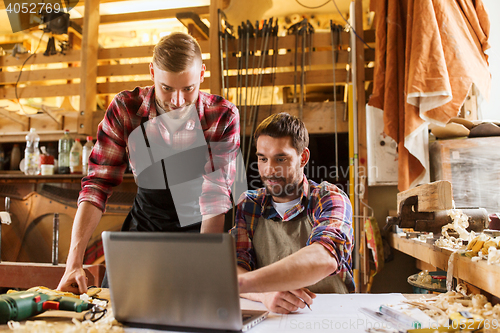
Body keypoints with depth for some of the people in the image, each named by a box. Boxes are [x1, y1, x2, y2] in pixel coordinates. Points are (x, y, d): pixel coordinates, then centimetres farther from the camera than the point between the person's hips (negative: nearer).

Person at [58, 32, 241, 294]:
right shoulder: (125, 108, -10)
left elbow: (216, 194, -19)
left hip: (199, 230, -1)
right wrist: (74, 263, -19)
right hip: (144, 227, 2)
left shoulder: (223, 116, -14)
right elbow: (98, 183, -10)